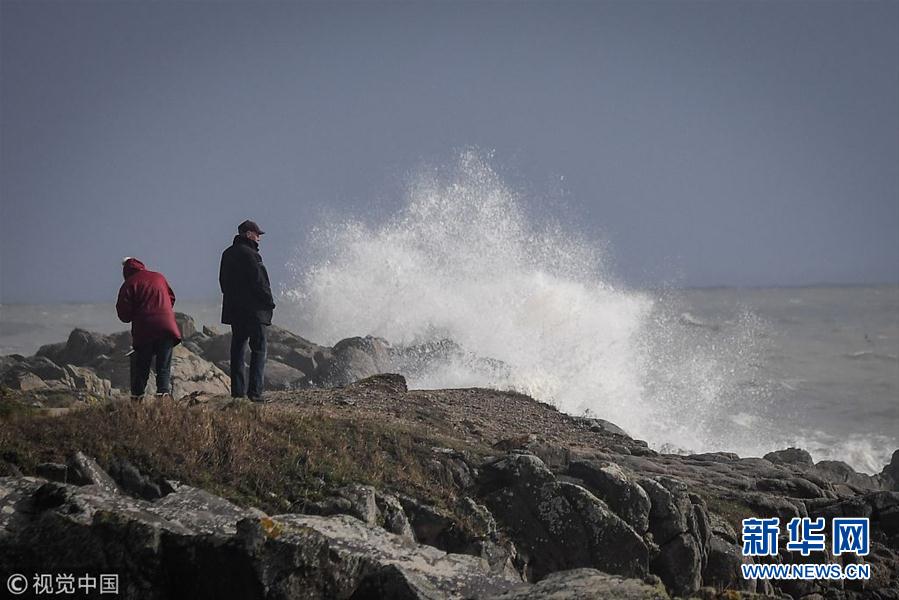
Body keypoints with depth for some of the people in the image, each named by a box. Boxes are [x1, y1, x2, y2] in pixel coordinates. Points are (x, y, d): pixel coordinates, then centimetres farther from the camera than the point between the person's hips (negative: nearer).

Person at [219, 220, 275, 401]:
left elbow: (223, 281, 17)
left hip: (234, 309, 8)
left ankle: (237, 390, 9)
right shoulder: (250, 255, -15)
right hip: (254, 309, -8)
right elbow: (258, 282, -16)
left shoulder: (227, 254, 12)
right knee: (258, 349, -3)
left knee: (237, 349, 10)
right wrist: (269, 302, -5)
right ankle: (254, 391, -10)